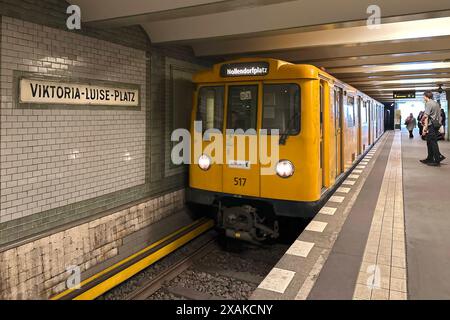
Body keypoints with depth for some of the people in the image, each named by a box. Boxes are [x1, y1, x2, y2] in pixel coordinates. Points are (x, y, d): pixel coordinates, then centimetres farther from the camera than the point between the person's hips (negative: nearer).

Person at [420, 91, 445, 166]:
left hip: (431, 125, -9)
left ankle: (437, 160, -4)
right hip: (436, 125, 9)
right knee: (430, 143, 15)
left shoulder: (428, 103, -10)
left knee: (433, 143, -6)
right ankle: (430, 159, 20)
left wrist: (425, 127, -14)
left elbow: (426, 116, -17)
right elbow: (438, 115, 18)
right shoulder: (436, 103, 18)